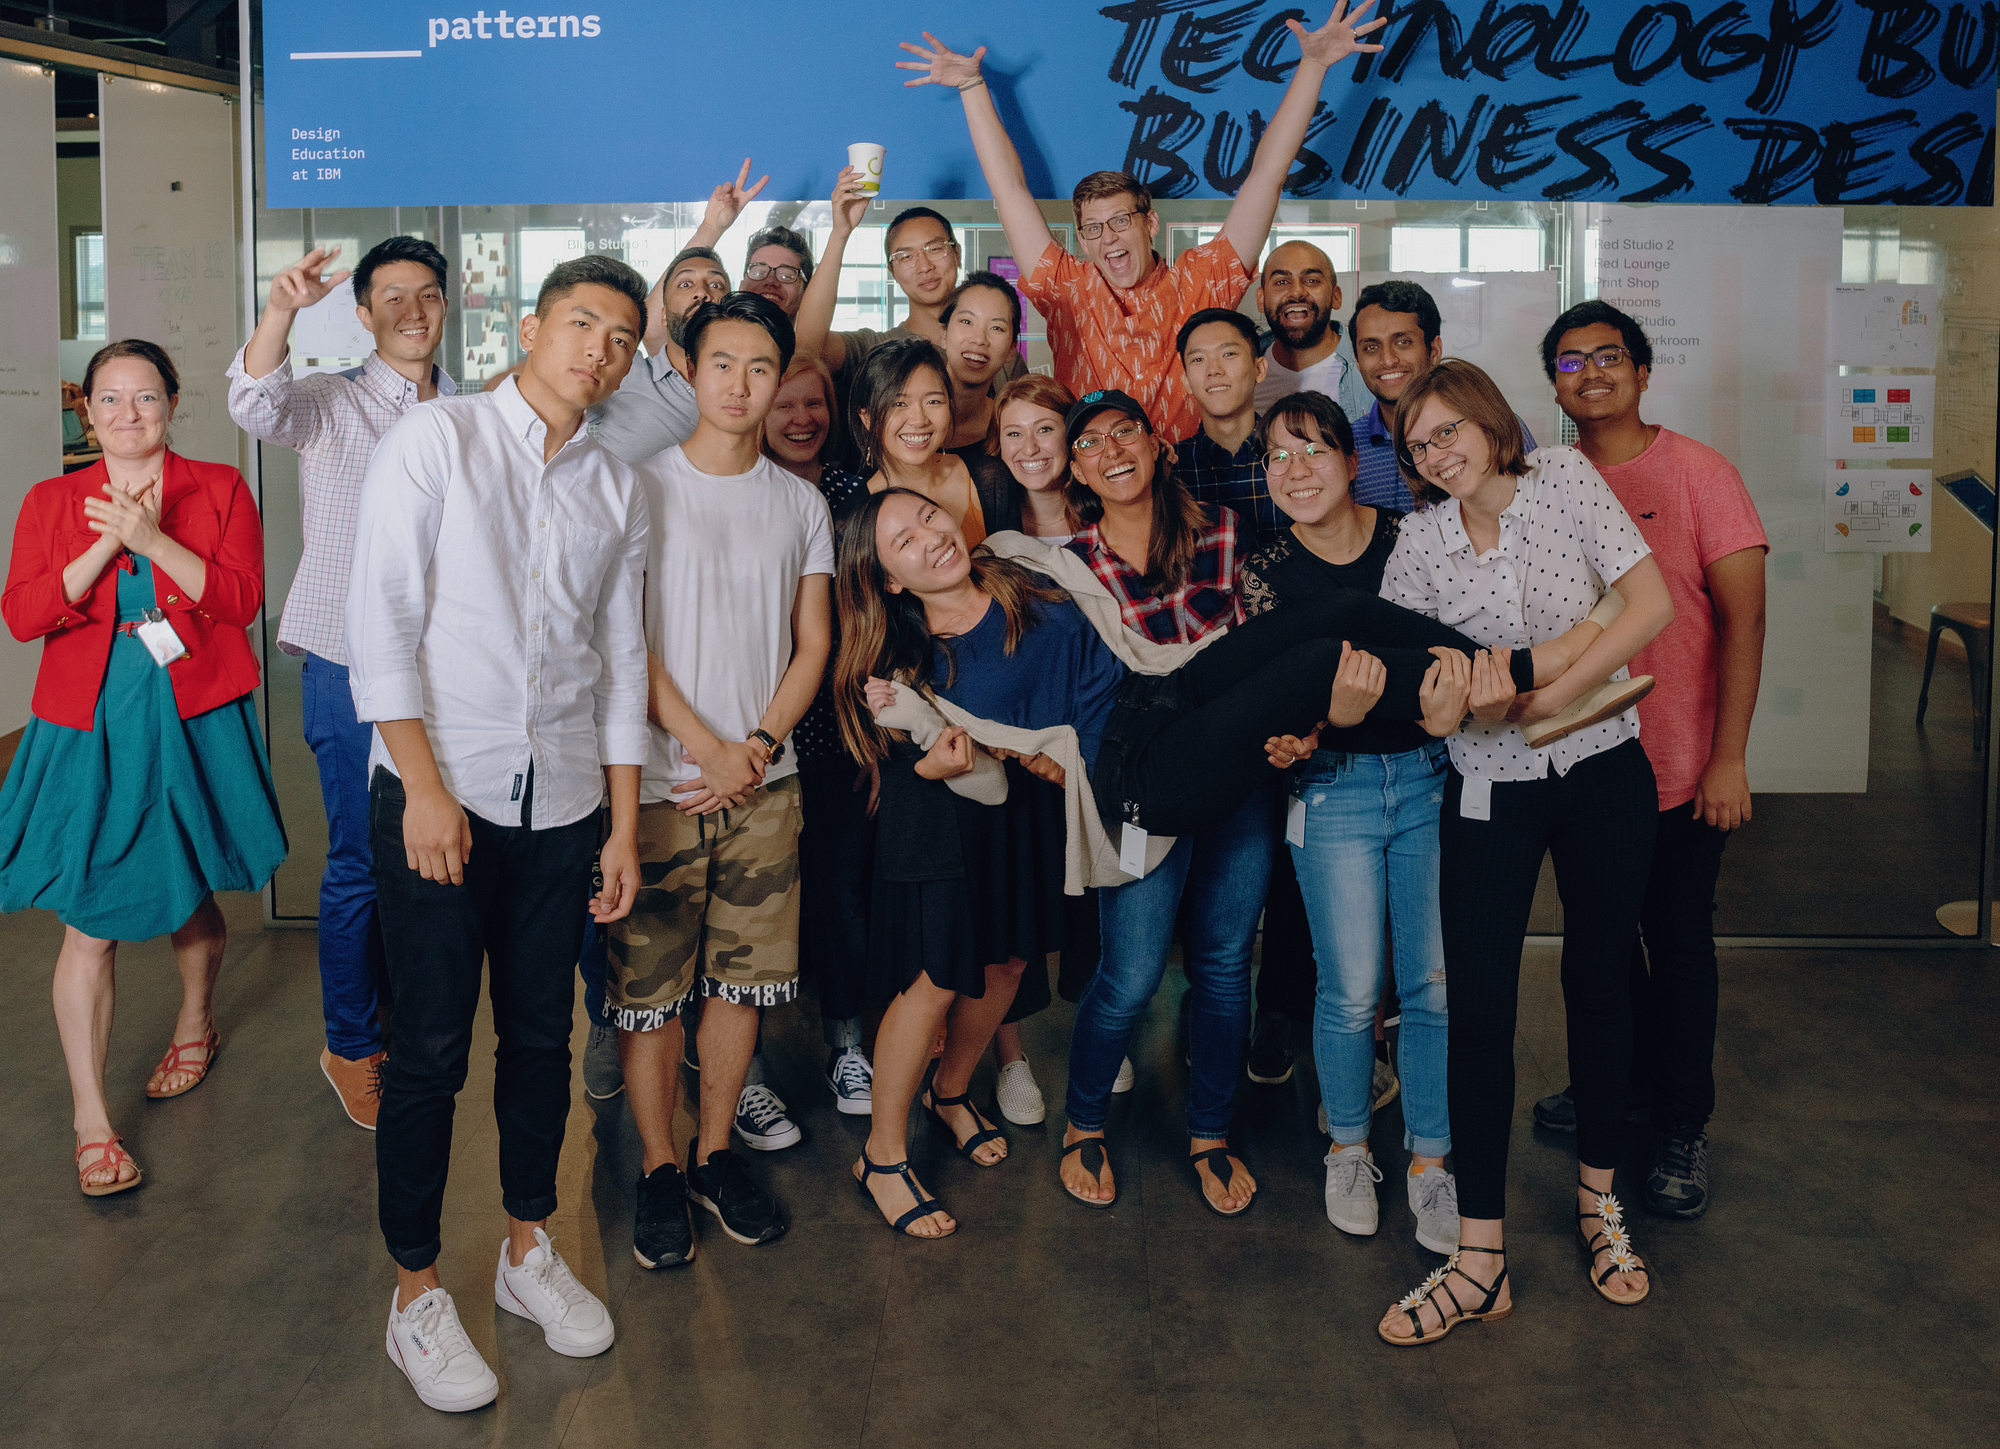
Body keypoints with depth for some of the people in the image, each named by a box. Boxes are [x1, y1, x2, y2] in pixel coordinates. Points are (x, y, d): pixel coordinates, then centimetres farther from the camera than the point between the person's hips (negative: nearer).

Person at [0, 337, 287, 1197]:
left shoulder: (219, 489, 2)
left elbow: (241, 598, -10)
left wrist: (153, 541, -20)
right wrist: (103, 548, -16)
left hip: (192, 724, 0)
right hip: (87, 733, 0)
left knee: (186, 895, 16)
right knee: (89, 923, -4)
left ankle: (195, 1024, 46)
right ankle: (92, 1124, 3)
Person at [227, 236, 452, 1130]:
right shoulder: (330, 402, -3)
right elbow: (254, 405, -26)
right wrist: (283, 310, -41)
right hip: (351, 667, -4)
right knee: (360, 864, 1)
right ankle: (351, 1048, 18)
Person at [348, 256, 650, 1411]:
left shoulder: (619, 489, 10)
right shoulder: (437, 440, -2)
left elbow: (620, 656, 12)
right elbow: (383, 621, -7)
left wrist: (626, 827, 9)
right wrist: (425, 784, -13)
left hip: (562, 798, 4)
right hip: (439, 788, -4)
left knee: (542, 1034, 12)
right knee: (430, 1051, 1)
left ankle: (529, 1249, 30)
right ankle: (418, 1295, 17)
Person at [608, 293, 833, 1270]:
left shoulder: (800, 503, 10)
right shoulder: (643, 486, -2)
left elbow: (812, 642, 9)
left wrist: (760, 743, -6)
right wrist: (708, 748, -10)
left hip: (765, 783, 4)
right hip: (661, 780, -3)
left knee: (742, 977, 9)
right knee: (649, 985, 2)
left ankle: (716, 1154, 24)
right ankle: (660, 1169, 17)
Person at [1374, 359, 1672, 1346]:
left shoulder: (1565, 480, -4)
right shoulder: (1421, 538, 0)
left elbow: (1651, 603, -11)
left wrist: (1548, 696, -17)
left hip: (1601, 775, 0)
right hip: (1489, 791, 1)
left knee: (1598, 981, 11)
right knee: (1476, 1006, -5)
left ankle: (1597, 1198, 32)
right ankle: (1479, 1259, 3)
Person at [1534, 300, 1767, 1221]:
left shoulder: (1697, 474, -9)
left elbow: (1742, 617, -11)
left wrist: (1729, 759, -16)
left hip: (1681, 767, -4)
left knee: (1677, 943, 6)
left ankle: (1681, 1127, 22)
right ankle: (1617, 1081, 38)